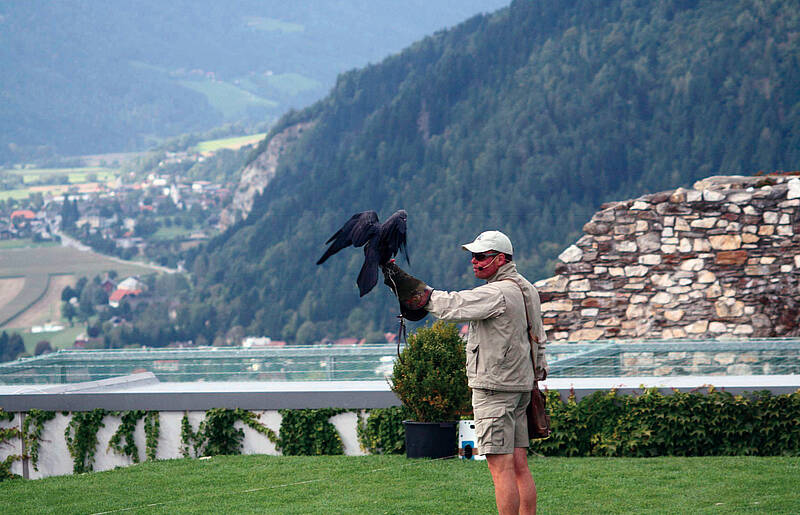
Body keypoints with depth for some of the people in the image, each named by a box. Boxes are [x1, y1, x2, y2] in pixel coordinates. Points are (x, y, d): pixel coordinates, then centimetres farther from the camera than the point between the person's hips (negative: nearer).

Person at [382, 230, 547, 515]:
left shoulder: (498, 293, -16)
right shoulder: (527, 289, 14)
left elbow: (451, 305, -23)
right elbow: (538, 339, 21)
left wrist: (406, 284, -21)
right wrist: (537, 373, 27)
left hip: (495, 387, -10)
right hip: (521, 385, 10)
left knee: (500, 466, -8)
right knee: (519, 465, 10)